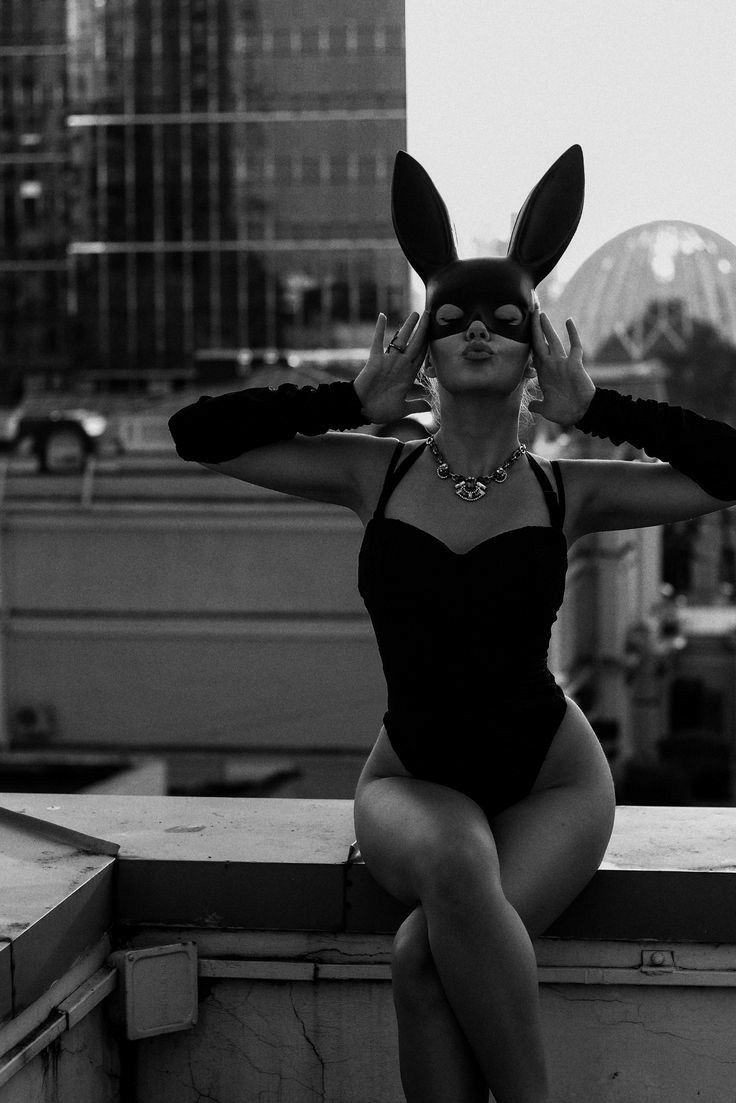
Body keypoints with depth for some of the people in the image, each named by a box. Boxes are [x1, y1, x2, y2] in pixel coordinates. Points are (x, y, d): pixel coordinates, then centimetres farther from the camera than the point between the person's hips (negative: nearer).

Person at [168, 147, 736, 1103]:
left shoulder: (567, 493, -2)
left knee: (426, 957, -30)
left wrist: (595, 409, -7)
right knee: (454, 863, -36)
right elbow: (197, 434, -2)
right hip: (415, 782, 1)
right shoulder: (375, 476, 0)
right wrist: (354, 403, -4)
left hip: (552, 781, -1)